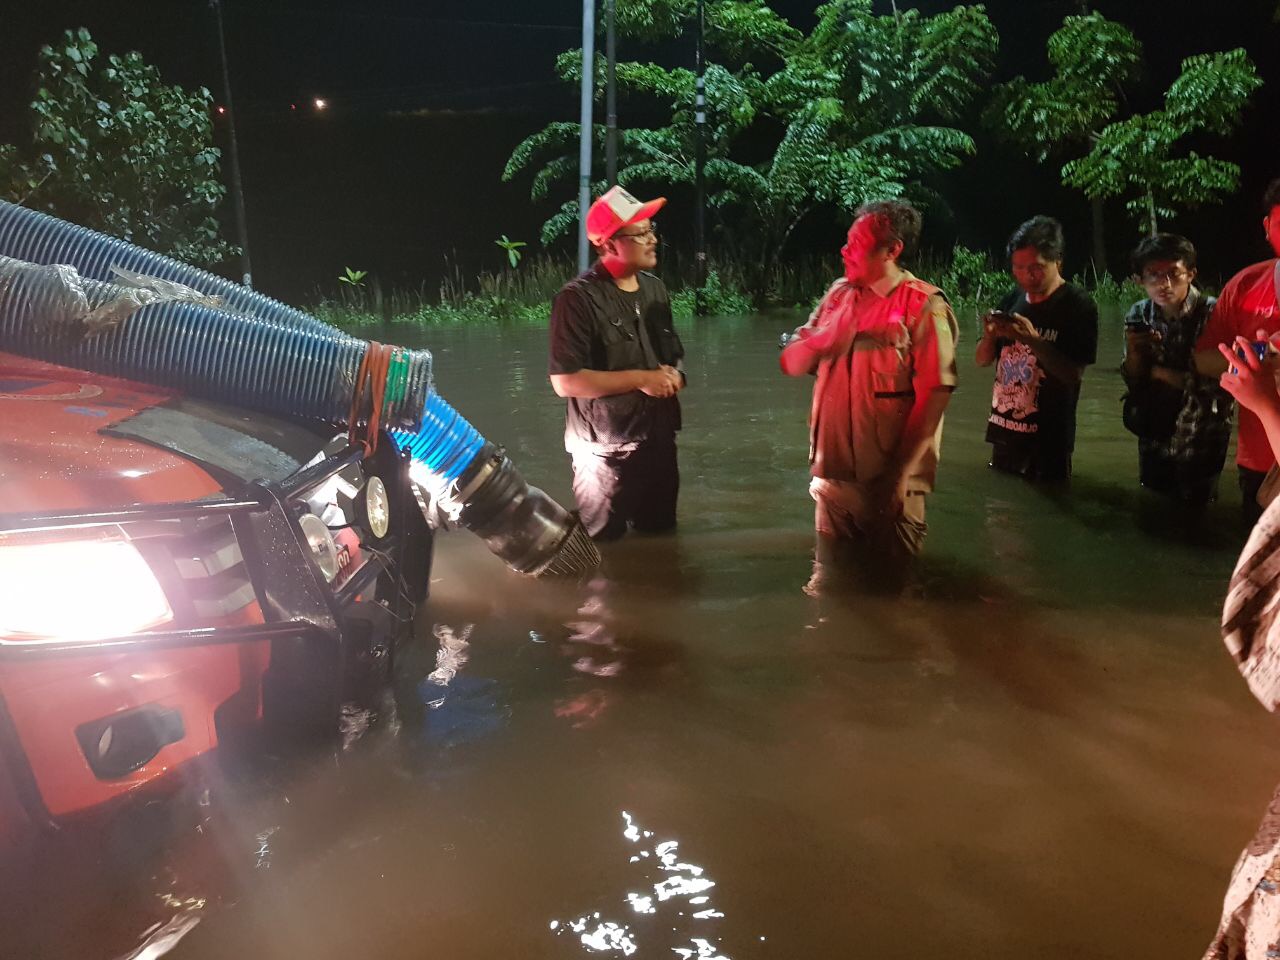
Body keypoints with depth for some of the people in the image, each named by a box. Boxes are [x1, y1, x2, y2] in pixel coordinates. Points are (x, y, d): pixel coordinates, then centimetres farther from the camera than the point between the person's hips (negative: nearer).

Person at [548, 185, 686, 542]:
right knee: (604, 546, 9)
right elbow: (566, 381, -21)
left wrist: (674, 376, -5)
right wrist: (640, 379, -19)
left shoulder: (655, 288, 7)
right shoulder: (578, 299, -16)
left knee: (660, 536, 20)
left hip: (659, 441, 7)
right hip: (606, 450, -7)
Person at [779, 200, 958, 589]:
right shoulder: (839, 295, 7)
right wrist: (830, 333, -14)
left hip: (889, 479, -5)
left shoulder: (924, 307, -11)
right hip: (834, 471, 5)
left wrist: (902, 473, -19)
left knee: (889, 582, 10)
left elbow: (934, 395, -16)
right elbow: (792, 363, 6)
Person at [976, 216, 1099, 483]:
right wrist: (989, 335, -11)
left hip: (1047, 440, -5)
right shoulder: (1012, 300, 5)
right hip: (1004, 431, 5)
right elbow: (983, 360, 10)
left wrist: (1033, 340, -26)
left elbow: (1074, 375, -16)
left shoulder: (1078, 306, -9)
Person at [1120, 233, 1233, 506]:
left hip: (1201, 444, -4)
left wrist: (1160, 372, -17)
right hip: (1154, 438, 4)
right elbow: (1134, 382, 0)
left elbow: (1223, 384, -22)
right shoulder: (1139, 315, -5)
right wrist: (1134, 353, -20)